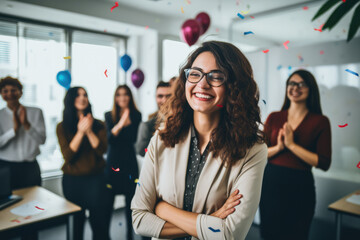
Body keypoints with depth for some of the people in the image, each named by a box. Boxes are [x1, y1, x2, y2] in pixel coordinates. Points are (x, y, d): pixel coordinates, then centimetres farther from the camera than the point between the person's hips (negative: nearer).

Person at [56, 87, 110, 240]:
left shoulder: (98, 124, 3)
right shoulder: (62, 127, 0)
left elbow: (102, 150, -7)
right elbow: (68, 156, -9)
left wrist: (89, 131, -19)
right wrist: (80, 132, -18)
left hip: (95, 179, 0)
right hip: (72, 181, 0)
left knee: (100, 222, 2)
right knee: (76, 223, 12)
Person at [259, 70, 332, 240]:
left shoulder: (320, 121, -4)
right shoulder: (274, 118, 3)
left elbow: (324, 163, -12)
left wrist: (291, 145, -17)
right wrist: (278, 147, -17)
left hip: (299, 186, -2)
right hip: (271, 182, 2)